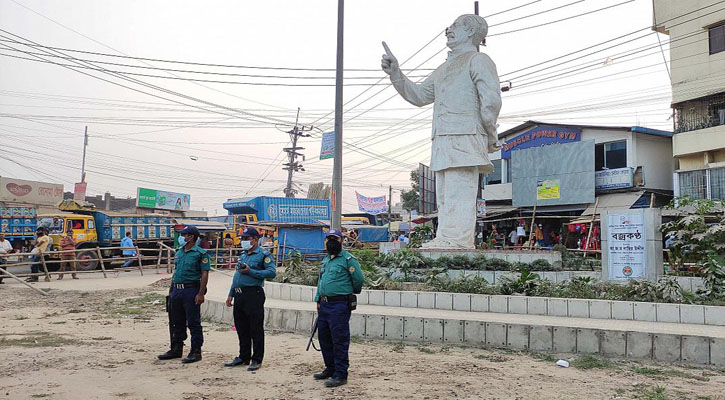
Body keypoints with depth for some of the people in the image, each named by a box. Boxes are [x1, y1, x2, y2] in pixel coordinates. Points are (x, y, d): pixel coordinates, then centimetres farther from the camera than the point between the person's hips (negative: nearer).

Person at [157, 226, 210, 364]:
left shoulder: (200, 253, -8)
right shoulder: (179, 252, 15)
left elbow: (204, 274, -11)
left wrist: (201, 294, -18)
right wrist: (171, 290, 17)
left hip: (191, 290, -7)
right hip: (177, 290, 7)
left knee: (194, 323, -1)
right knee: (177, 322, 15)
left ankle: (196, 352, 7)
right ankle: (176, 349, 27)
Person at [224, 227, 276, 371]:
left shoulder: (264, 254, -5)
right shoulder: (243, 254, 19)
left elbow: (272, 272, -17)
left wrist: (250, 271, -19)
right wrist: (231, 294, 18)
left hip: (253, 295, -8)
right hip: (239, 296, 8)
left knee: (256, 329, -1)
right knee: (241, 329, 14)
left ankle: (257, 360, 8)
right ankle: (243, 357, 26)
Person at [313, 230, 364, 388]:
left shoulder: (348, 259, -8)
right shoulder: (325, 260, 18)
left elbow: (358, 280, -8)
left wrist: (348, 292, 7)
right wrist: (318, 300, 16)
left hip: (339, 305, -9)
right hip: (324, 304, 9)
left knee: (339, 340, -5)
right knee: (324, 338, 15)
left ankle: (340, 374, 3)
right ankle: (330, 369, 30)